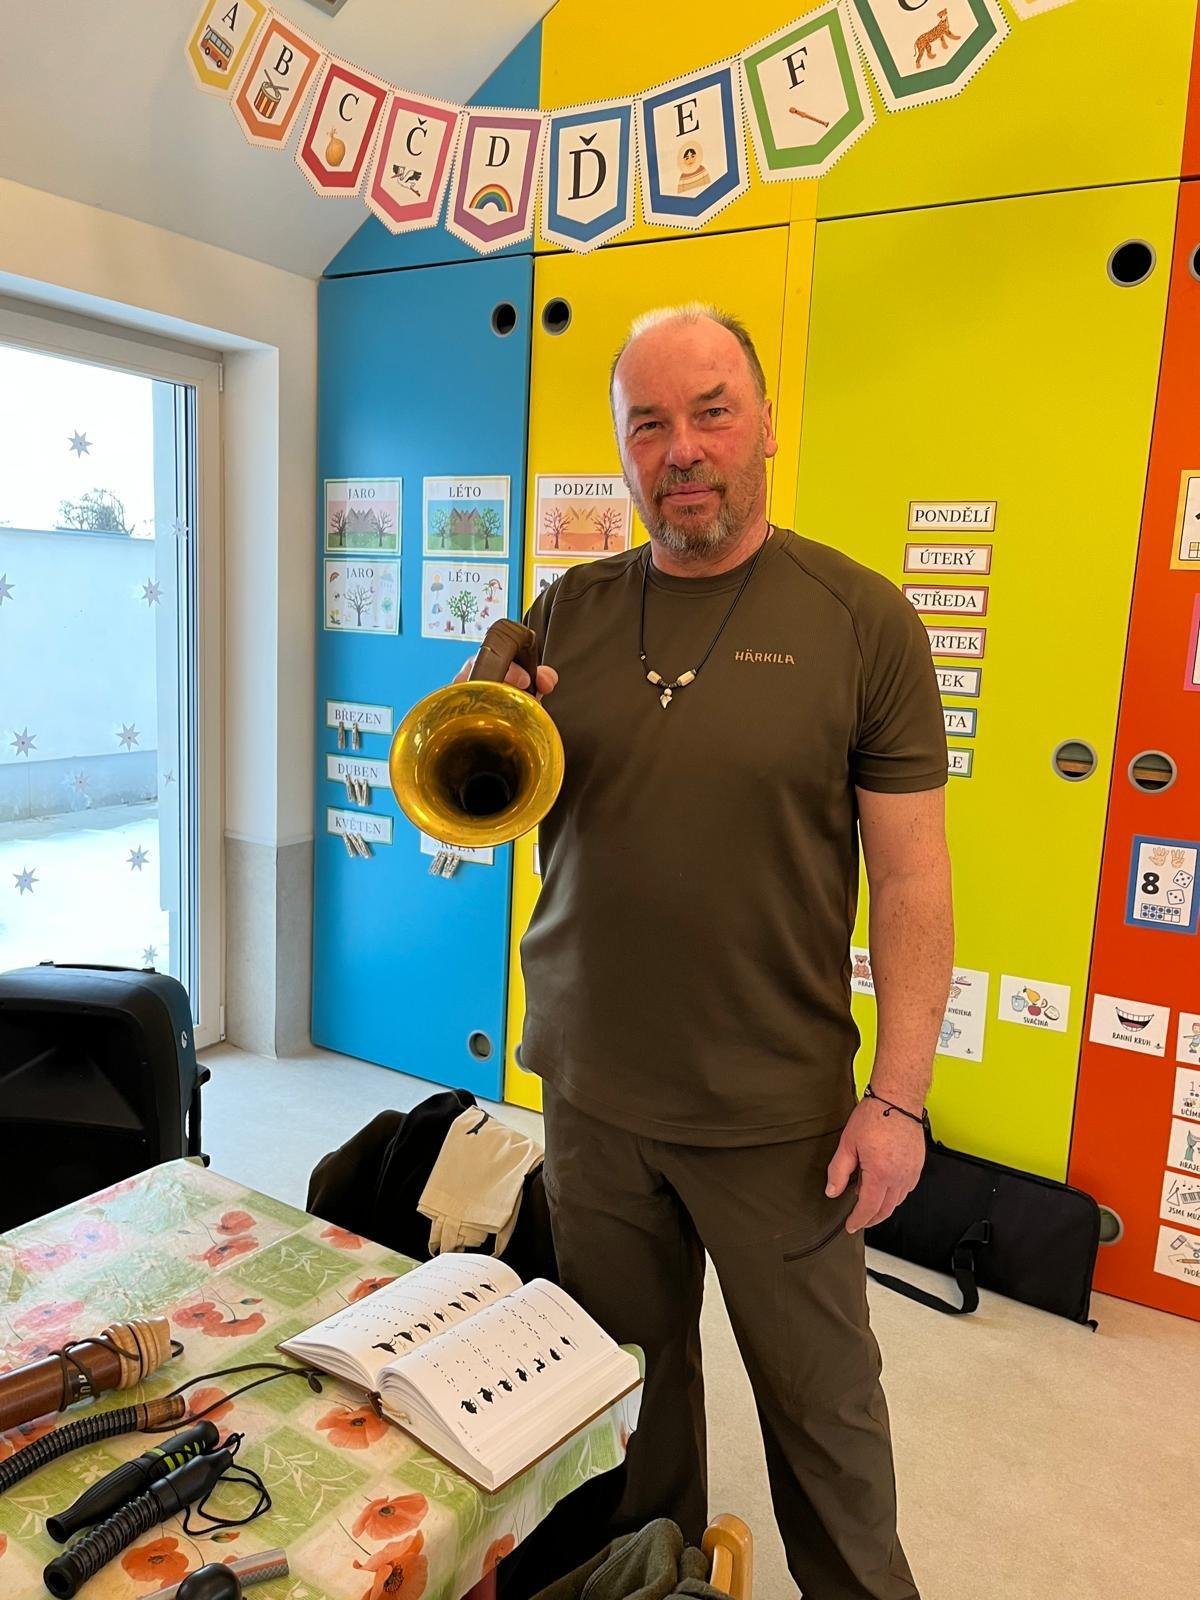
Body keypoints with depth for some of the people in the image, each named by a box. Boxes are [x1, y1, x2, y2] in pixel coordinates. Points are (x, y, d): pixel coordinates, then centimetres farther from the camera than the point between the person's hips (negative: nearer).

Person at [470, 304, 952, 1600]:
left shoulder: (860, 619, -8)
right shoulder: (568, 613, 2)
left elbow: (911, 877, -8)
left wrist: (898, 1097, -10)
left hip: (777, 1111, -3)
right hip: (591, 1091, 4)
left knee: (820, 1401, 15)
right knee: (628, 1377, 22)